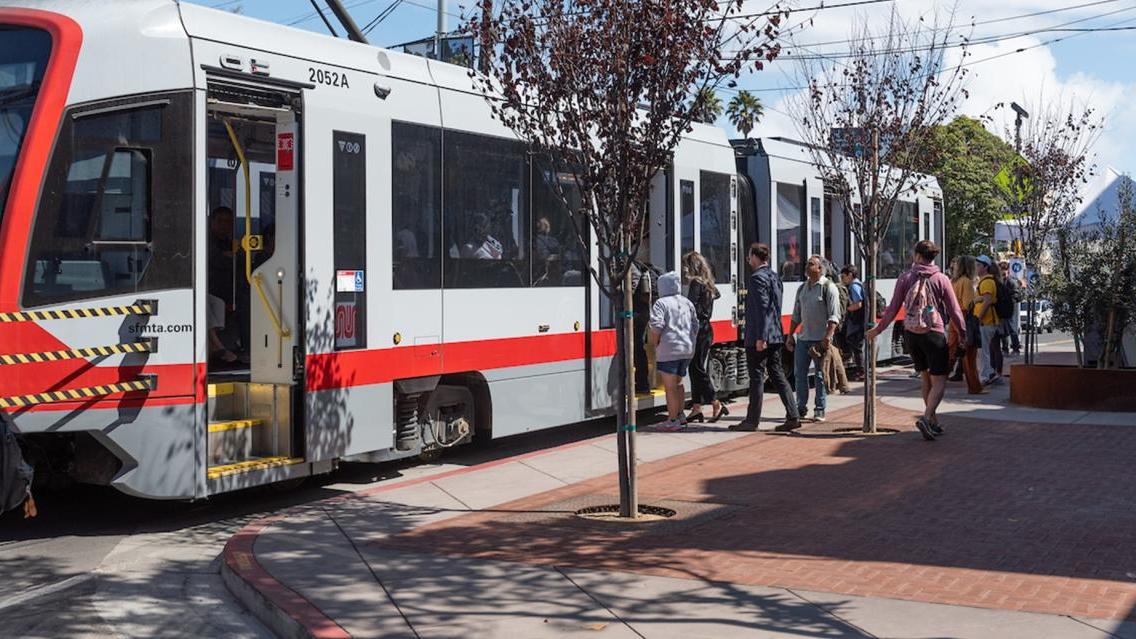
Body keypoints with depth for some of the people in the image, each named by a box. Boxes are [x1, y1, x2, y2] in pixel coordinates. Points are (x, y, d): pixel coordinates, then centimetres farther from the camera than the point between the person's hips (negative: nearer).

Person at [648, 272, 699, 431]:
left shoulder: (661, 303, -9)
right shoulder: (687, 303, 11)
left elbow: (656, 327, -20)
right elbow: (695, 326, 14)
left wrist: (655, 344, -6)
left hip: (669, 350, -7)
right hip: (688, 349, 7)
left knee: (670, 386, -1)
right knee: (678, 383, 22)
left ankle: (672, 421, 2)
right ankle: (680, 415, 26)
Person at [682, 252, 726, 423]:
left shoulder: (696, 283, -12)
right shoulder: (706, 283, 15)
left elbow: (691, 308, -16)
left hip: (698, 330, -9)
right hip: (705, 328, 9)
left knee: (698, 370, -7)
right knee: (697, 370, 9)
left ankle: (716, 405, -6)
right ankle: (696, 409, 11)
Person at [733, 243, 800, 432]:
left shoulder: (757, 278, -13)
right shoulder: (774, 277, 15)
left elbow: (762, 308, -20)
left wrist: (760, 337, -21)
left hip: (758, 338, -9)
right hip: (775, 336, 9)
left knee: (757, 377, -2)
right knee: (777, 374, 10)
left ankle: (752, 421, 4)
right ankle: (793, 416, 7)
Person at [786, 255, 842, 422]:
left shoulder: (828, 287, -7)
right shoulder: (802, 288, 13)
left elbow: (834, 316, -12)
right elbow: (796, 315, 18)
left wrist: (827, 338, -20)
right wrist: (790, 336, 12)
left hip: (821, 339, -6)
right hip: (803, 338, 6)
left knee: (820, 375, 1)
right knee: (800, 373, 4)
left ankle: (819, 410, 8)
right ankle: (801, 408, 14)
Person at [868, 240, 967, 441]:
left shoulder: (905, 279, 1)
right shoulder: (941, 279, -4)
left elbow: (892, 309, 2)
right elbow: (954, 311, -2)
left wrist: (877, 330, 13)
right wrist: (963, 334, 11)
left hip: (911, 334, 4)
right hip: (934, 334, -4)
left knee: (926, 378, 16)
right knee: (939, 381, -2)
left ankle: (933, 422, 21)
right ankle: (926, 418, -23)